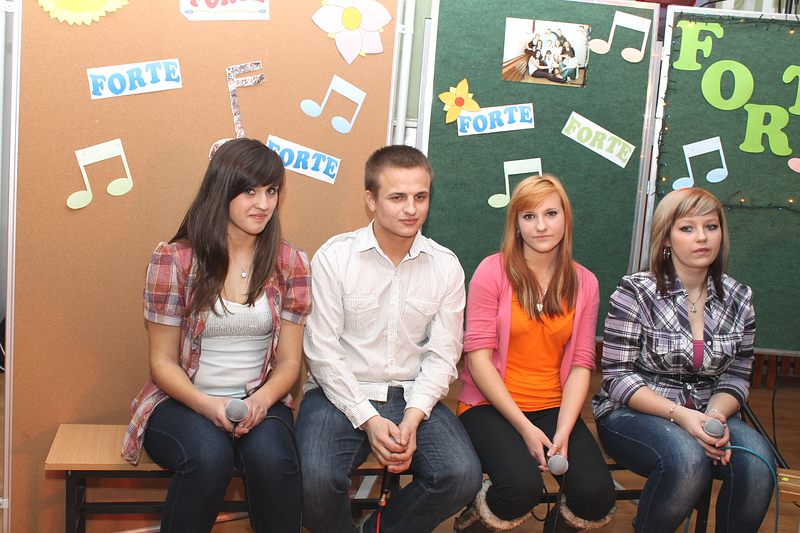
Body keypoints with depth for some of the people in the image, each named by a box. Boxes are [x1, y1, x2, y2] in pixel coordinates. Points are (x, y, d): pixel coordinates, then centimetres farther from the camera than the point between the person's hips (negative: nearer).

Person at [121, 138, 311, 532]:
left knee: (272, 458, -32)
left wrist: (262, 400, -19)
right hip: (183, 401, -1)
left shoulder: (290, 263, 2)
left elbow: (289, 360, 3)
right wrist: (207, 405, -21)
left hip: (259, 402, 2)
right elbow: (163, 362, -3)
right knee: (209, 456, -34)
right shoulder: (174, 259, -5)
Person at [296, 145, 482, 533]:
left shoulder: (446, 266, 3)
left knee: (463, 475, -23)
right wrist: (369, 420, -15)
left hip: (413, 397, 3)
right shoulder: (333, 257, -5)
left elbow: (442, 355, 1)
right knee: (316, 480, -30)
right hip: (342, 394, -2)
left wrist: (412, 419, -14)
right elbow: (322, 351, -7)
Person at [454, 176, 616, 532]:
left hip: (554, 408, 4)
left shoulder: (584, 283, 6)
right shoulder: (493, 271, -6)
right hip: (492, 405, -3)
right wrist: (525, 428, -15)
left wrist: (563, 433, -13)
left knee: (597, 496, -21)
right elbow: (479, 358, -10)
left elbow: (581, 365, 1)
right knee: (523, 487, -30)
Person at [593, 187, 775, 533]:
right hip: (632, 414, -4)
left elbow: (736, 377, 7)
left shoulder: (738, 298, 6)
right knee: (688, 457, -34)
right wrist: (679, 414, -23)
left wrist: (717, 414, -15)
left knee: (757, 459, -26)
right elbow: (618, 377, -11)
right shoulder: (636, 293, -9)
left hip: (704, 416, 4)